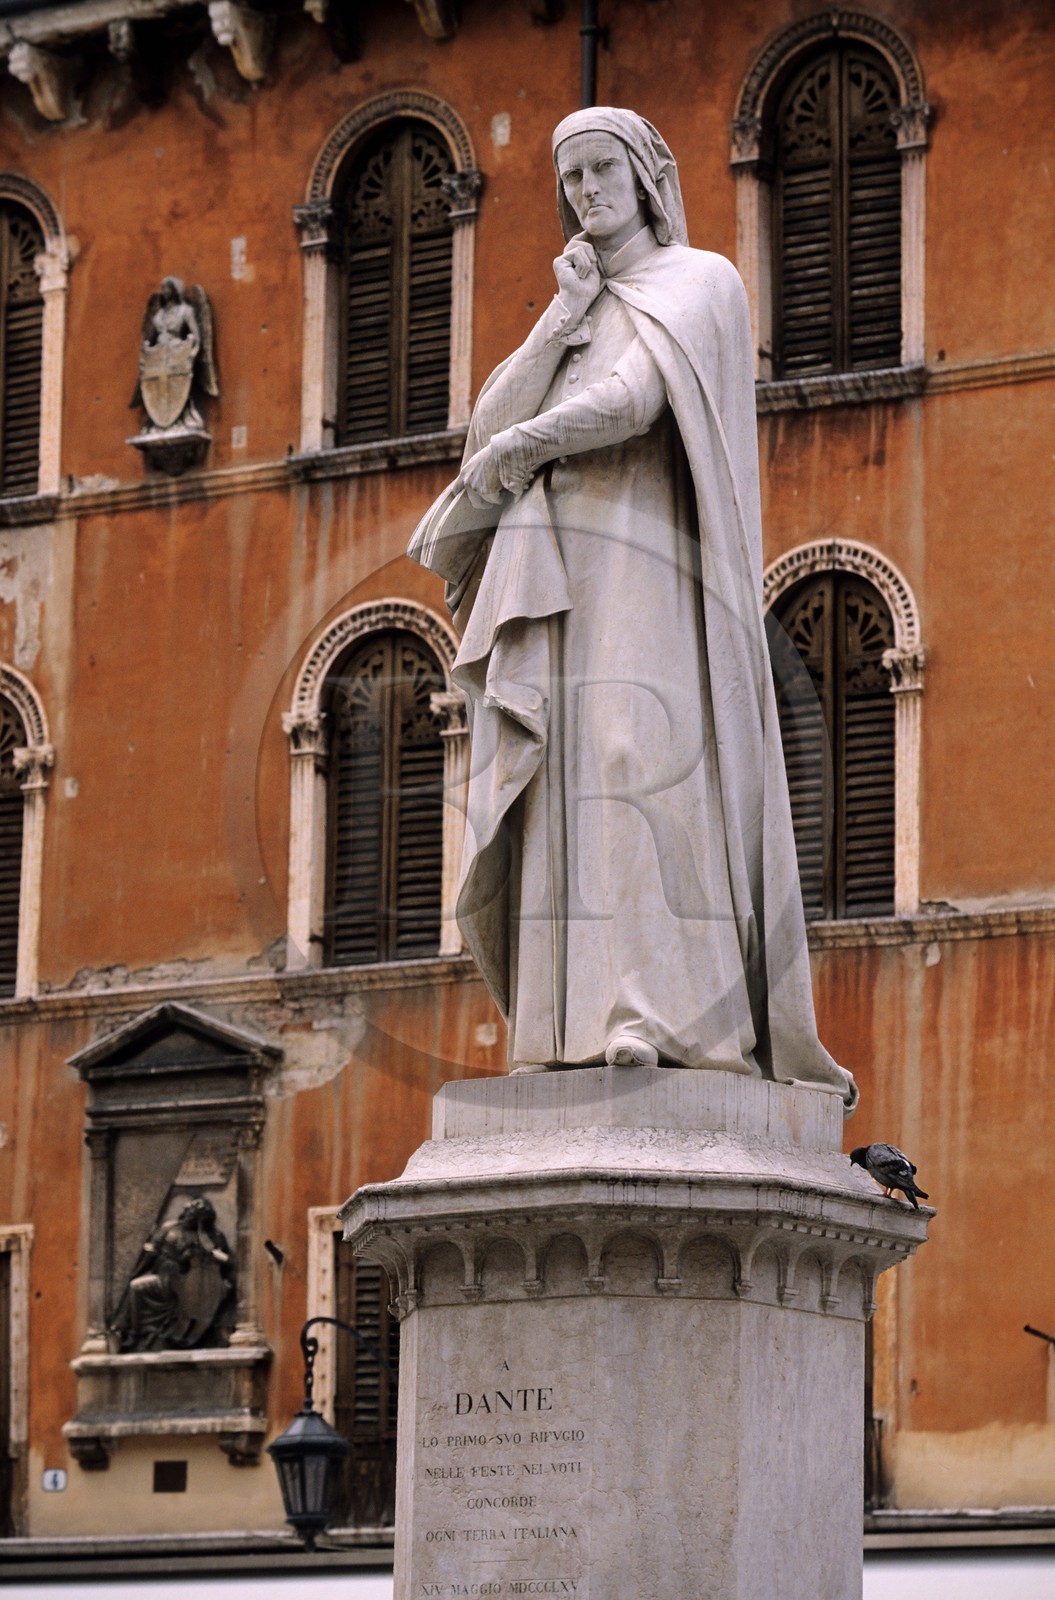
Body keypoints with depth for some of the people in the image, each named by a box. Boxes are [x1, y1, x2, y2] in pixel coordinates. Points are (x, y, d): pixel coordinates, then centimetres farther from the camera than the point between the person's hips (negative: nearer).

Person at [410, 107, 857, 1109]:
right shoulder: (572, 317, 28)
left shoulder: (699, 283, 7)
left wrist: (512, 452, 0)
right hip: (549, 576, 6)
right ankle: (571, 1024, -14)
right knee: (561, 788, -7)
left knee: (638, 761, -21)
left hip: (639, 559, -6)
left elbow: (631, 398, -11)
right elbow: (493, 426, 12)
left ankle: (660, 1013, -28)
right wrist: (563, 313, 4)